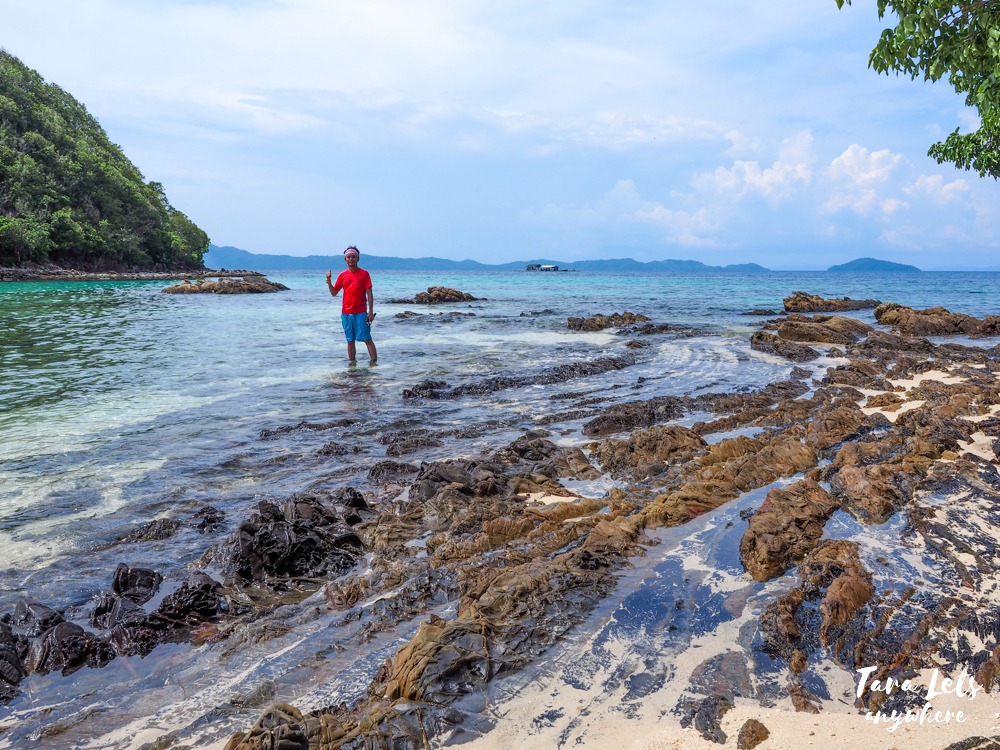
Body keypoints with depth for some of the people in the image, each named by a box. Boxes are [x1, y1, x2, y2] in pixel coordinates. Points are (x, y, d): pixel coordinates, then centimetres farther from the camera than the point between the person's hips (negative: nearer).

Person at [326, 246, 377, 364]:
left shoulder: (364, 273, -1)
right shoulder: (342, 275, 9)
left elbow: (369, 294, -4)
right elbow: (334, 293, 11)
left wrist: (371, 312, -11)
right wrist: (329, 281, -5)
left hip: (361, 312, -4)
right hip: (346, 312, 4)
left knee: (367, 339, -5)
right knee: (350, 340, 8)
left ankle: (374, 362, -4)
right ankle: (352, 363, 13)